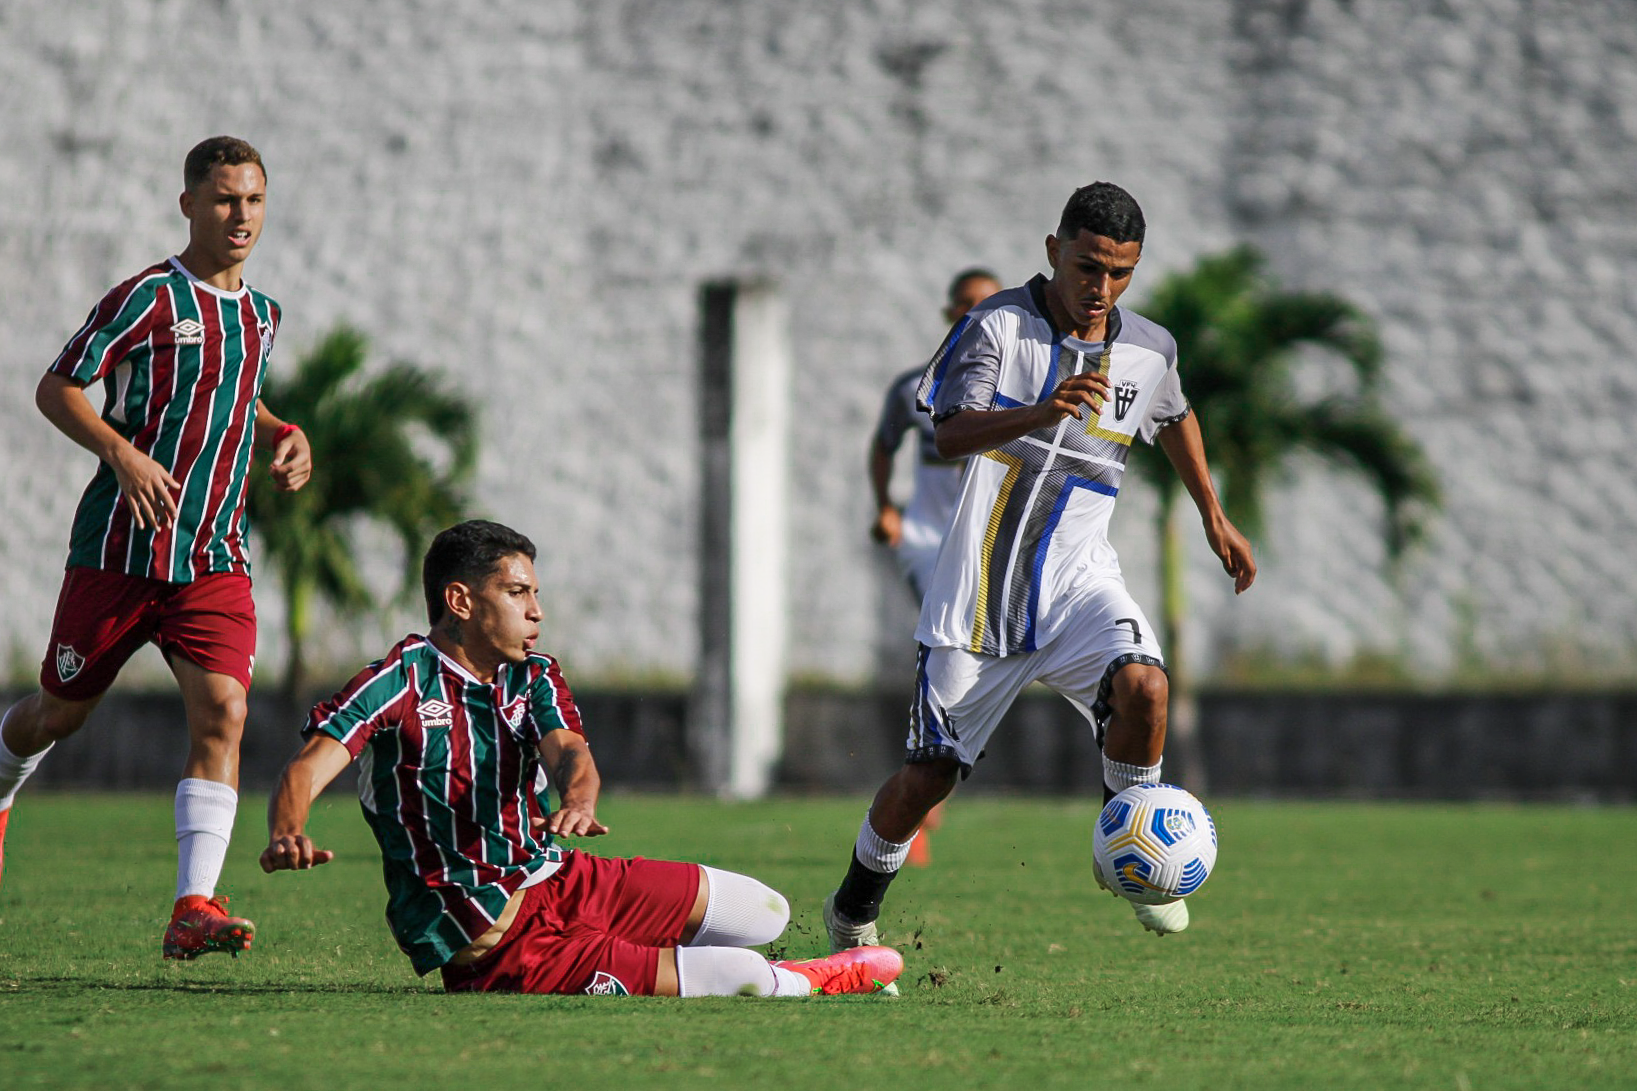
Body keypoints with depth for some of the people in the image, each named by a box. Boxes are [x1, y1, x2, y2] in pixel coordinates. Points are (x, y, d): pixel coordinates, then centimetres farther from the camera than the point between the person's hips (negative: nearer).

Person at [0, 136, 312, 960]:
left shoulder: (260, 315, 12)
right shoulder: (148, 298, -9)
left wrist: (282, 437, 11)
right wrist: (125, 454, -23)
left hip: (215, 559, 4)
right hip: (119, 547, -4)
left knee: (222, 711, -16)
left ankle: (192, 909, -22)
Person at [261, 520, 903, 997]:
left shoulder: (534, 678, 9)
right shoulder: (399, 684, -11)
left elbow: (568, 751, -10)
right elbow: (308, 768, -22)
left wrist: (576, 801, -35)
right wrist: (288, 835, -45)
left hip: (554, 880, 8)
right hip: (485, 948, -8)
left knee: (765, 910, 7)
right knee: (743, 978, -19)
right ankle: (820, 981, 13)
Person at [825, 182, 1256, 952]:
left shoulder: (1150, 351, 4)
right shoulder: (999, 326, -10)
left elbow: (1174, 419, 28)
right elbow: (950, 435, -26)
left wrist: (1213, 518, 33)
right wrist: (1039, 414, -43)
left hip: (1078, 578, 2)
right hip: (983, 585, -2)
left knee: (1142, 685, -28)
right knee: (927, 776, 2)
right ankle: (854, 910, 28)